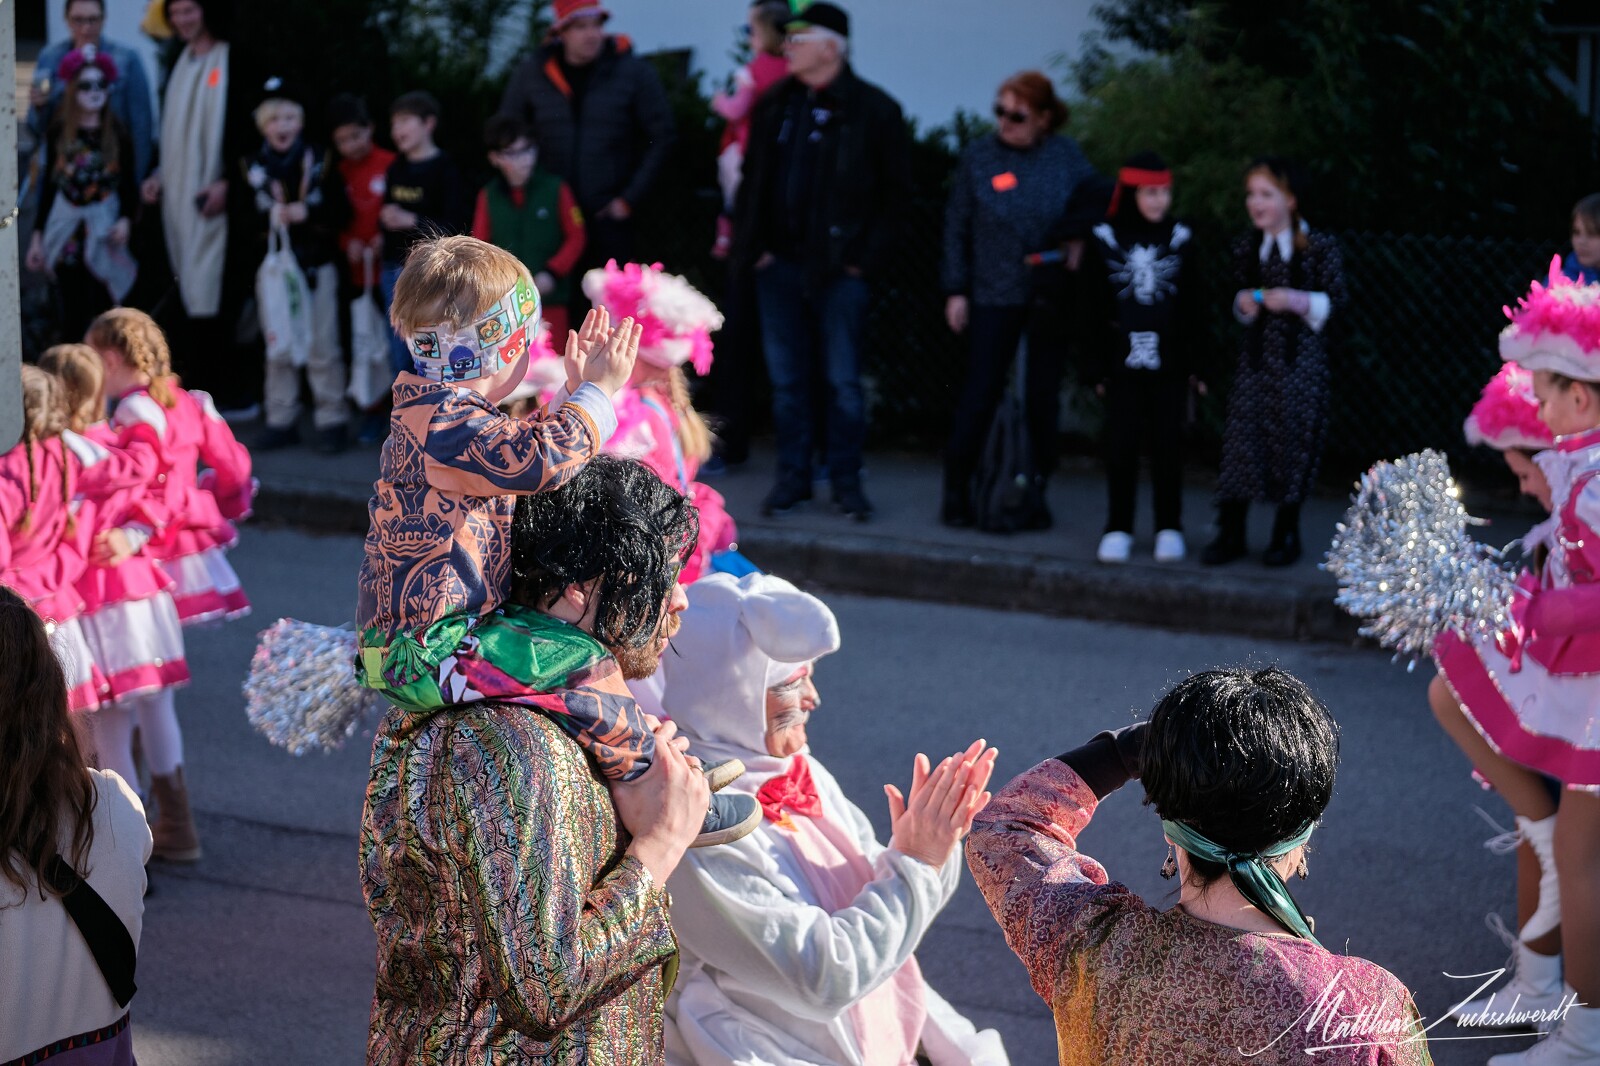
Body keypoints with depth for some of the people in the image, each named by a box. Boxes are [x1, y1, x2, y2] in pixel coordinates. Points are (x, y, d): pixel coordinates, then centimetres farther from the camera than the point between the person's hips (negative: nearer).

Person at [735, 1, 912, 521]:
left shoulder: (873, 110, -4)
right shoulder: (775, 105, 9)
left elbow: (895, 190, -2)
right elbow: (752, 180, 14)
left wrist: (868, 258, -7)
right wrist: (752, 248, 5)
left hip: (839, 267, -4)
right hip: (781, 264, 4)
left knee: (843, 381, 1)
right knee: (787, 379, 8)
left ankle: (846, 480, 11)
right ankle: (793, 477, 17)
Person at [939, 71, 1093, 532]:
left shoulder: (1066, 156, 1)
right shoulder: (979, 156, 0)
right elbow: (957, 225, 5)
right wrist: (956, 290, 2)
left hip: (1050, 298, 1)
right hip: (993, 295, -1)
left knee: (1043, 398, 6)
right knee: (979, 394, -1)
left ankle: (1036, 493, 18)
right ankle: (957, 489, 11)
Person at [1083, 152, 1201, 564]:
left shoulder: (1180, 239, 3)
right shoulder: (1106, 239, 0)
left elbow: (1191, 307, 3)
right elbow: (1095, 309, 0)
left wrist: (1195, 363, 0)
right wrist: (1099, 366, -3)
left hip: (1170, 361, 1)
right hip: (1123, 360, -1)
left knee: (1167, 445, 4)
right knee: (1121, 445, 2)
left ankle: (1169, 527, 13)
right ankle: (1118, 528, 11)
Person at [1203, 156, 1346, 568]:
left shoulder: (1319, 247, -6)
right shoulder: (1246, 248, 7)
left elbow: (1336, 302, -6)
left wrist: (1297, 301, -20)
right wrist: (1243, 304, -3)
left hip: (1300, 359, -3)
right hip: (1256, 355, 3)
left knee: (1293, 439, 2)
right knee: (1241, 432, -2)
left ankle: (1286, 535, 16)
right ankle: (1231, 533, 6)